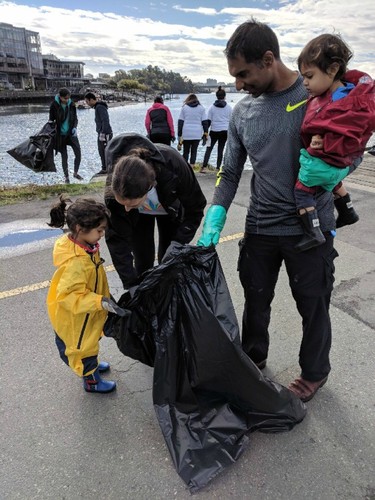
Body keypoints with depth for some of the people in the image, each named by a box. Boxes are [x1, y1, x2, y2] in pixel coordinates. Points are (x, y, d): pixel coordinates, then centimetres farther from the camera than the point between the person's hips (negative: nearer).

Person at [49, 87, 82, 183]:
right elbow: (51, 119, -1)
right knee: (64, 156, 4)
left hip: (71, 133, 3)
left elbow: (75, 118, 6)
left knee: (78, 153, -3)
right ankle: (66, 177, 16)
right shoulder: (54, 105, -10)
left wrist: (75, 127, -10)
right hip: (61, 135, -2)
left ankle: (76, 173, 18)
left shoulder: (71, 104, -2)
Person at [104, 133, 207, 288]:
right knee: (143, 262, -2)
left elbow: (195, 208, -24)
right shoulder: (115, 187, -39)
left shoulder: (174, 166, -43)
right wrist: (131, 284, -31)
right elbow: (117, 238, -29)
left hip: (170, 209, 0)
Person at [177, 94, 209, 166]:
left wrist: (179, 135, 6)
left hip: (186, 133, 0)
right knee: (194, 151, 5)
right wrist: (206, 134, 8)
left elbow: (180, 122, 5)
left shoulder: (184, 107, 9)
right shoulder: (201, 108, 10)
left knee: (186, 151, 8)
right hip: (197, 134, 0)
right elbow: (205, 122, 6)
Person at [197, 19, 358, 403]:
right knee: (255, 302, 19)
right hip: (260, 228, 4)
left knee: (313, 307, 14)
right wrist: (214, 221, -8)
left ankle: (314, 372, 41)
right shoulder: (242, 112, 2)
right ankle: (253, 357, 47)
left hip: (311, 228, -3)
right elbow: (230, 173, 6)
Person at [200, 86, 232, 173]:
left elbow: (208, 121, -1)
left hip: (214, 131, -1)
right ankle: (218, 168, 6)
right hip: (224, 131, 1)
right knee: (220, 150, 6)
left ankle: (204, 167, -6)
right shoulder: (228, 107, 3)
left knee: (209, 149, 4)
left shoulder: (212, 107, 0)